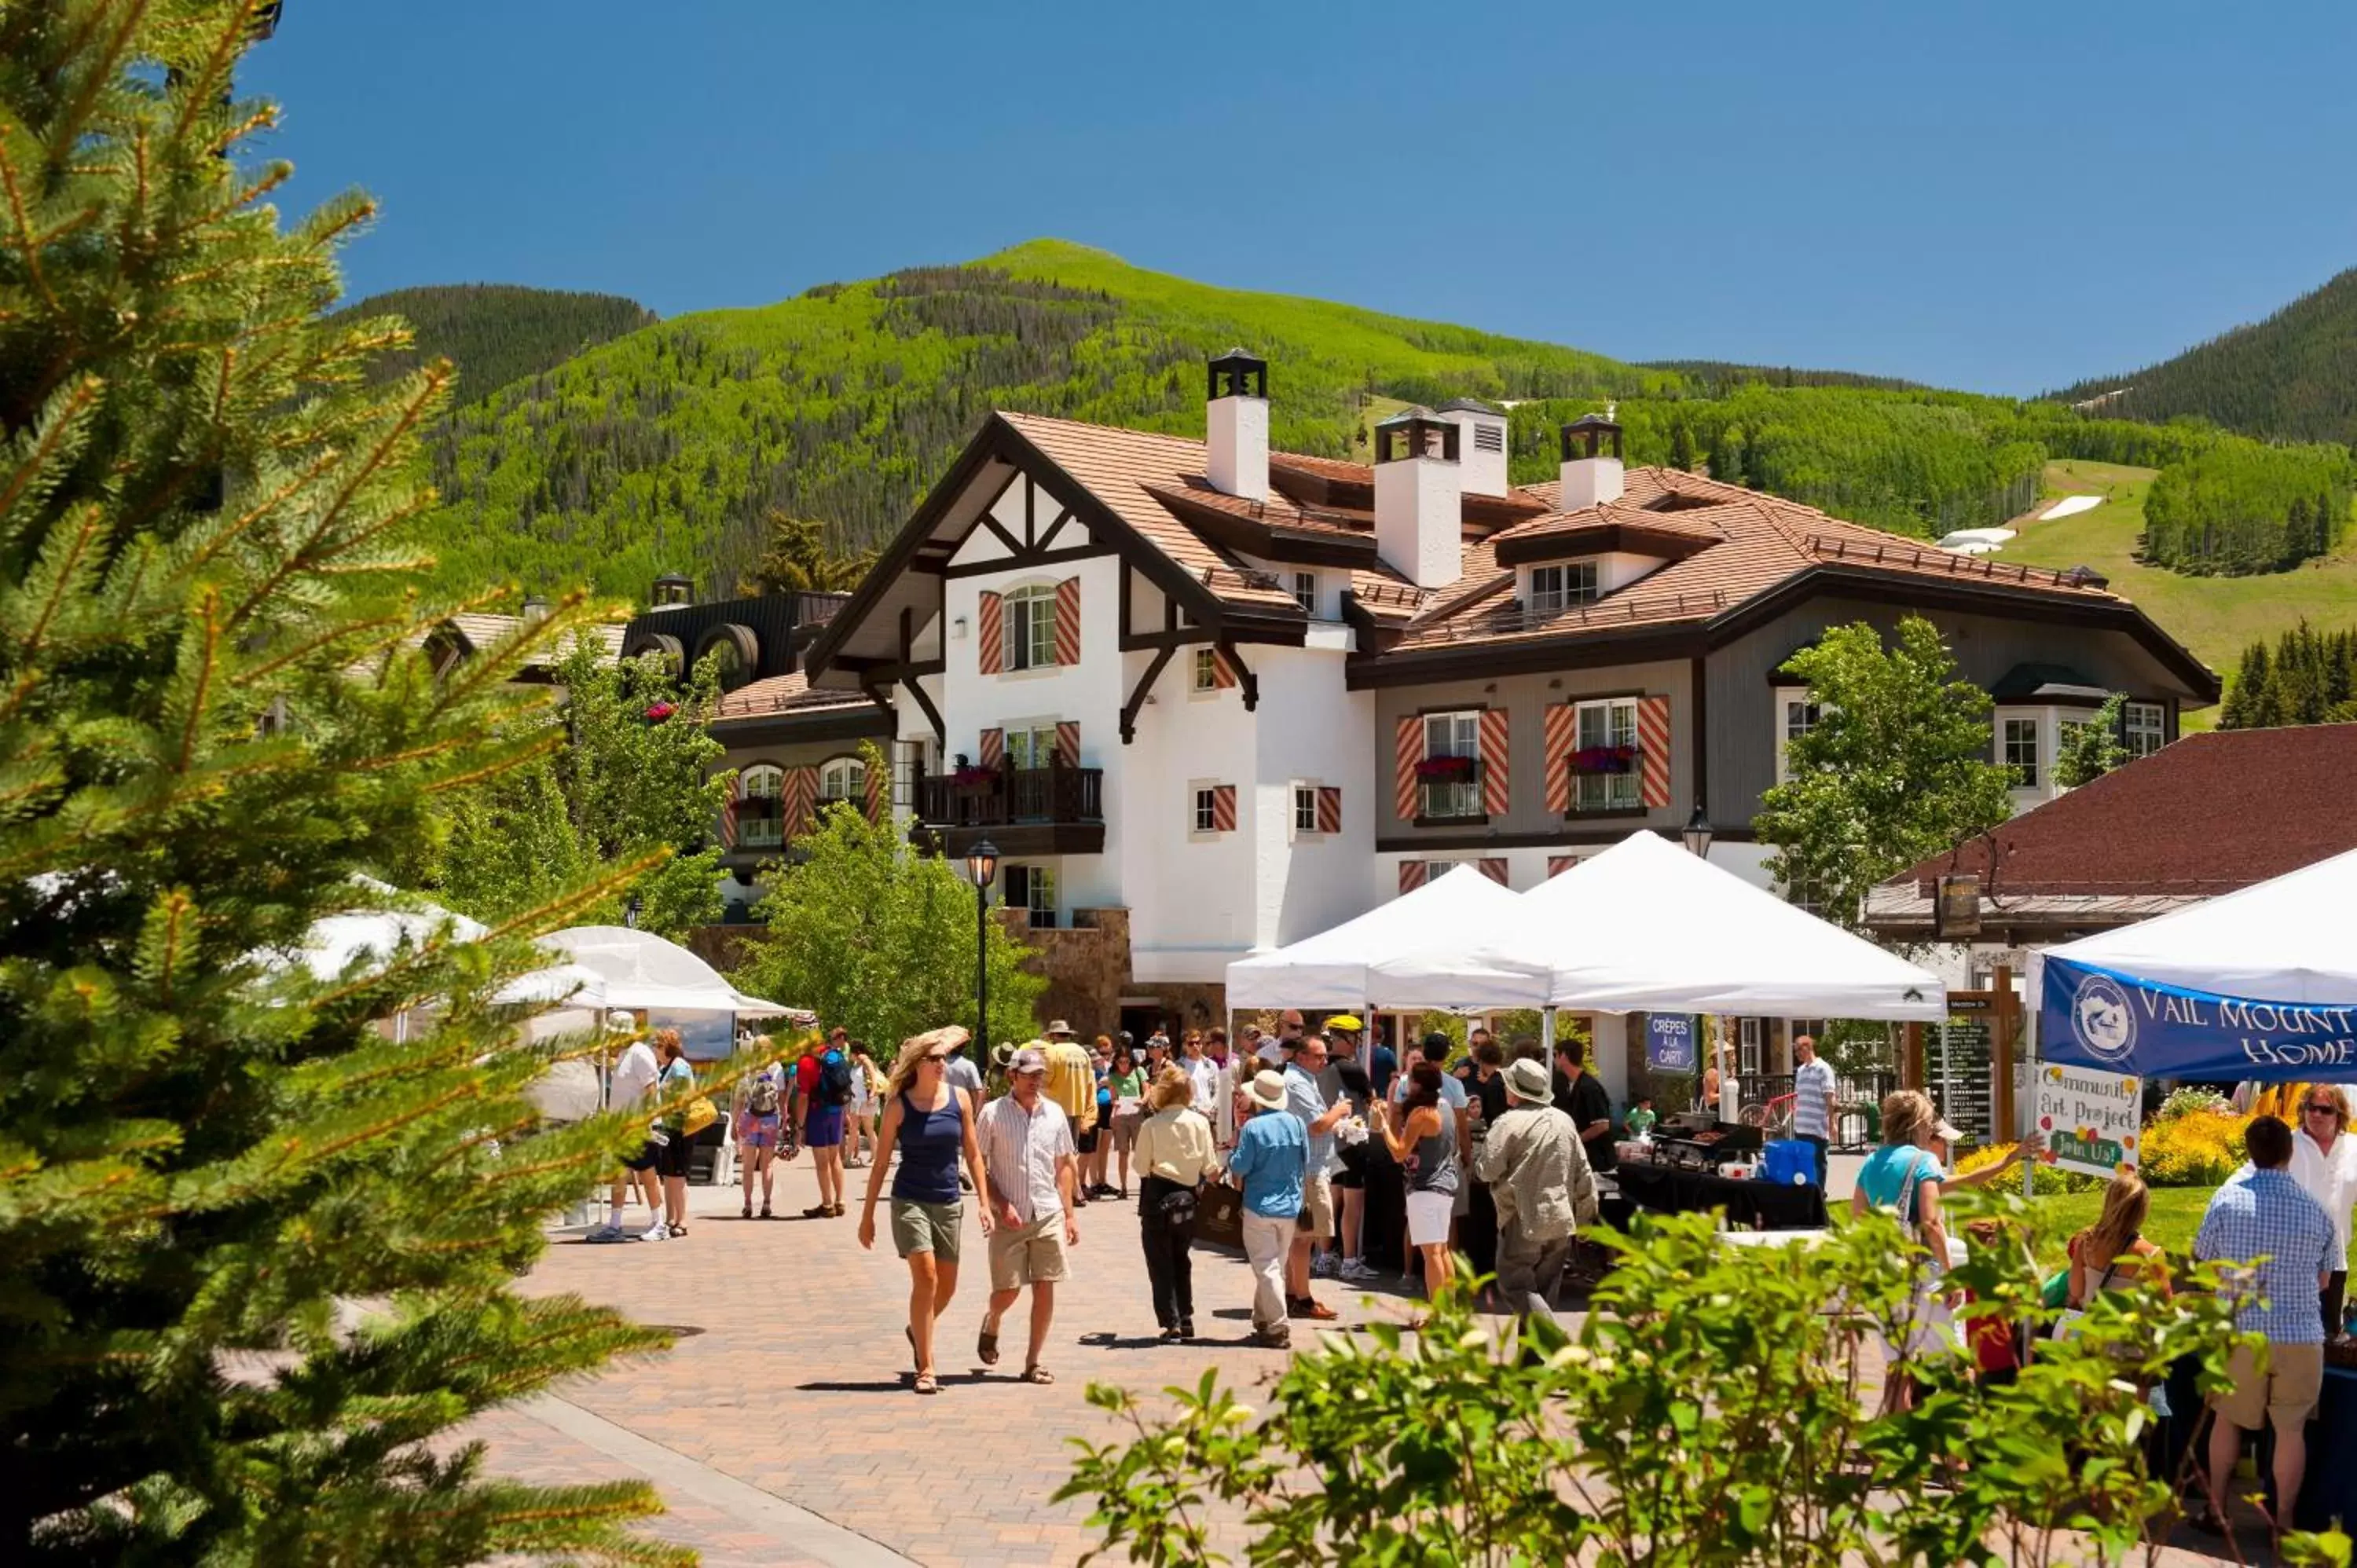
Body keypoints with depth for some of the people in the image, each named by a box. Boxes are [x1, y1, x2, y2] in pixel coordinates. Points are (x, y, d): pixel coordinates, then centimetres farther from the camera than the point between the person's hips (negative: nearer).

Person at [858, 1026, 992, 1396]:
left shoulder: (958, 1098, 2)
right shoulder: (899, 1105, -5)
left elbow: (973, 1154, 7)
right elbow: (881, 1162, 0)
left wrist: (984, 1203, 1)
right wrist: (867, 1215, 1)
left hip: (949, 1203, 4)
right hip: (910, 1201, -4)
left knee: (947, 1287, 11)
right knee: (925, 1278, -16)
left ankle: (918, 1331, 42)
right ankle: (925, 1368, -9)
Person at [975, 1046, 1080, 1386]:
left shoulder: (1054, 1113, 7)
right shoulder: (993, 1113, -4)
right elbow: (978, 1166, -2)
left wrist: (1069, 1214, 9)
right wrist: (1001, 1205, -12)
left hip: (1048, 1215, 3)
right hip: (1009, 1217, -3)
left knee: (1045, 1289, -1)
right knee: (1007, 1290, 0)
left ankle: (1034, 1361, 9)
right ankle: (990, 1324, 34)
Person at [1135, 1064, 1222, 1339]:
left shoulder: (1151, 1125, -12)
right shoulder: (1200, 1122, -5)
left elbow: (1142, 1167, -8)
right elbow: (1209, 1167, -1)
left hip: (1158, 1197, -3)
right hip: (1189, 1198, 3)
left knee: (1161, 1263, 6)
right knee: (1181, 1260, 19)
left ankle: (1171, 1323, -2)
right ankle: (1186, 1320, 18)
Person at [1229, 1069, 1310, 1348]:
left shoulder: (1252, 1128, -14)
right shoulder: (1296, 1124, -1)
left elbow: (1239, 1168, -13)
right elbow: (1305, 1166, 6)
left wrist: (1234, 1147, 4)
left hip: (1260, 1207, -5)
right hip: (1290, 1207, 5)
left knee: (1266, 1267, -1)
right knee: (1276, 1267, 16)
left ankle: (1278, 1327, -5)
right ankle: (1263, 1321, 26)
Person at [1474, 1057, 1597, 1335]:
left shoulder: (1509, 1123, -12)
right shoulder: (1564, 1121, 9)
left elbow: (1487, 1170, -16)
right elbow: (1583, 1174, 12)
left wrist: (1477, 1156, 7)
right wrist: (1585, 1217, 19)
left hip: (1522, 1221, -7)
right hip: (1560, 1221, 7)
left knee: (1515, 1286, -2)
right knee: (1543, 1291, 13)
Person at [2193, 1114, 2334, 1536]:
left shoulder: (2227, 1199, -8)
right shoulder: (2316, 1211, -3)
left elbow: (2203, 1266, 3)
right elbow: (2323, 1280, 9)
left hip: (2240, 1334, 0)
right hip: (2301, 1337, 0)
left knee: (2227, 1419, 16)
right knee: (2291, 1429, 9)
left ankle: (2216, 1511, 22)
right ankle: (2283, 1523, 15)